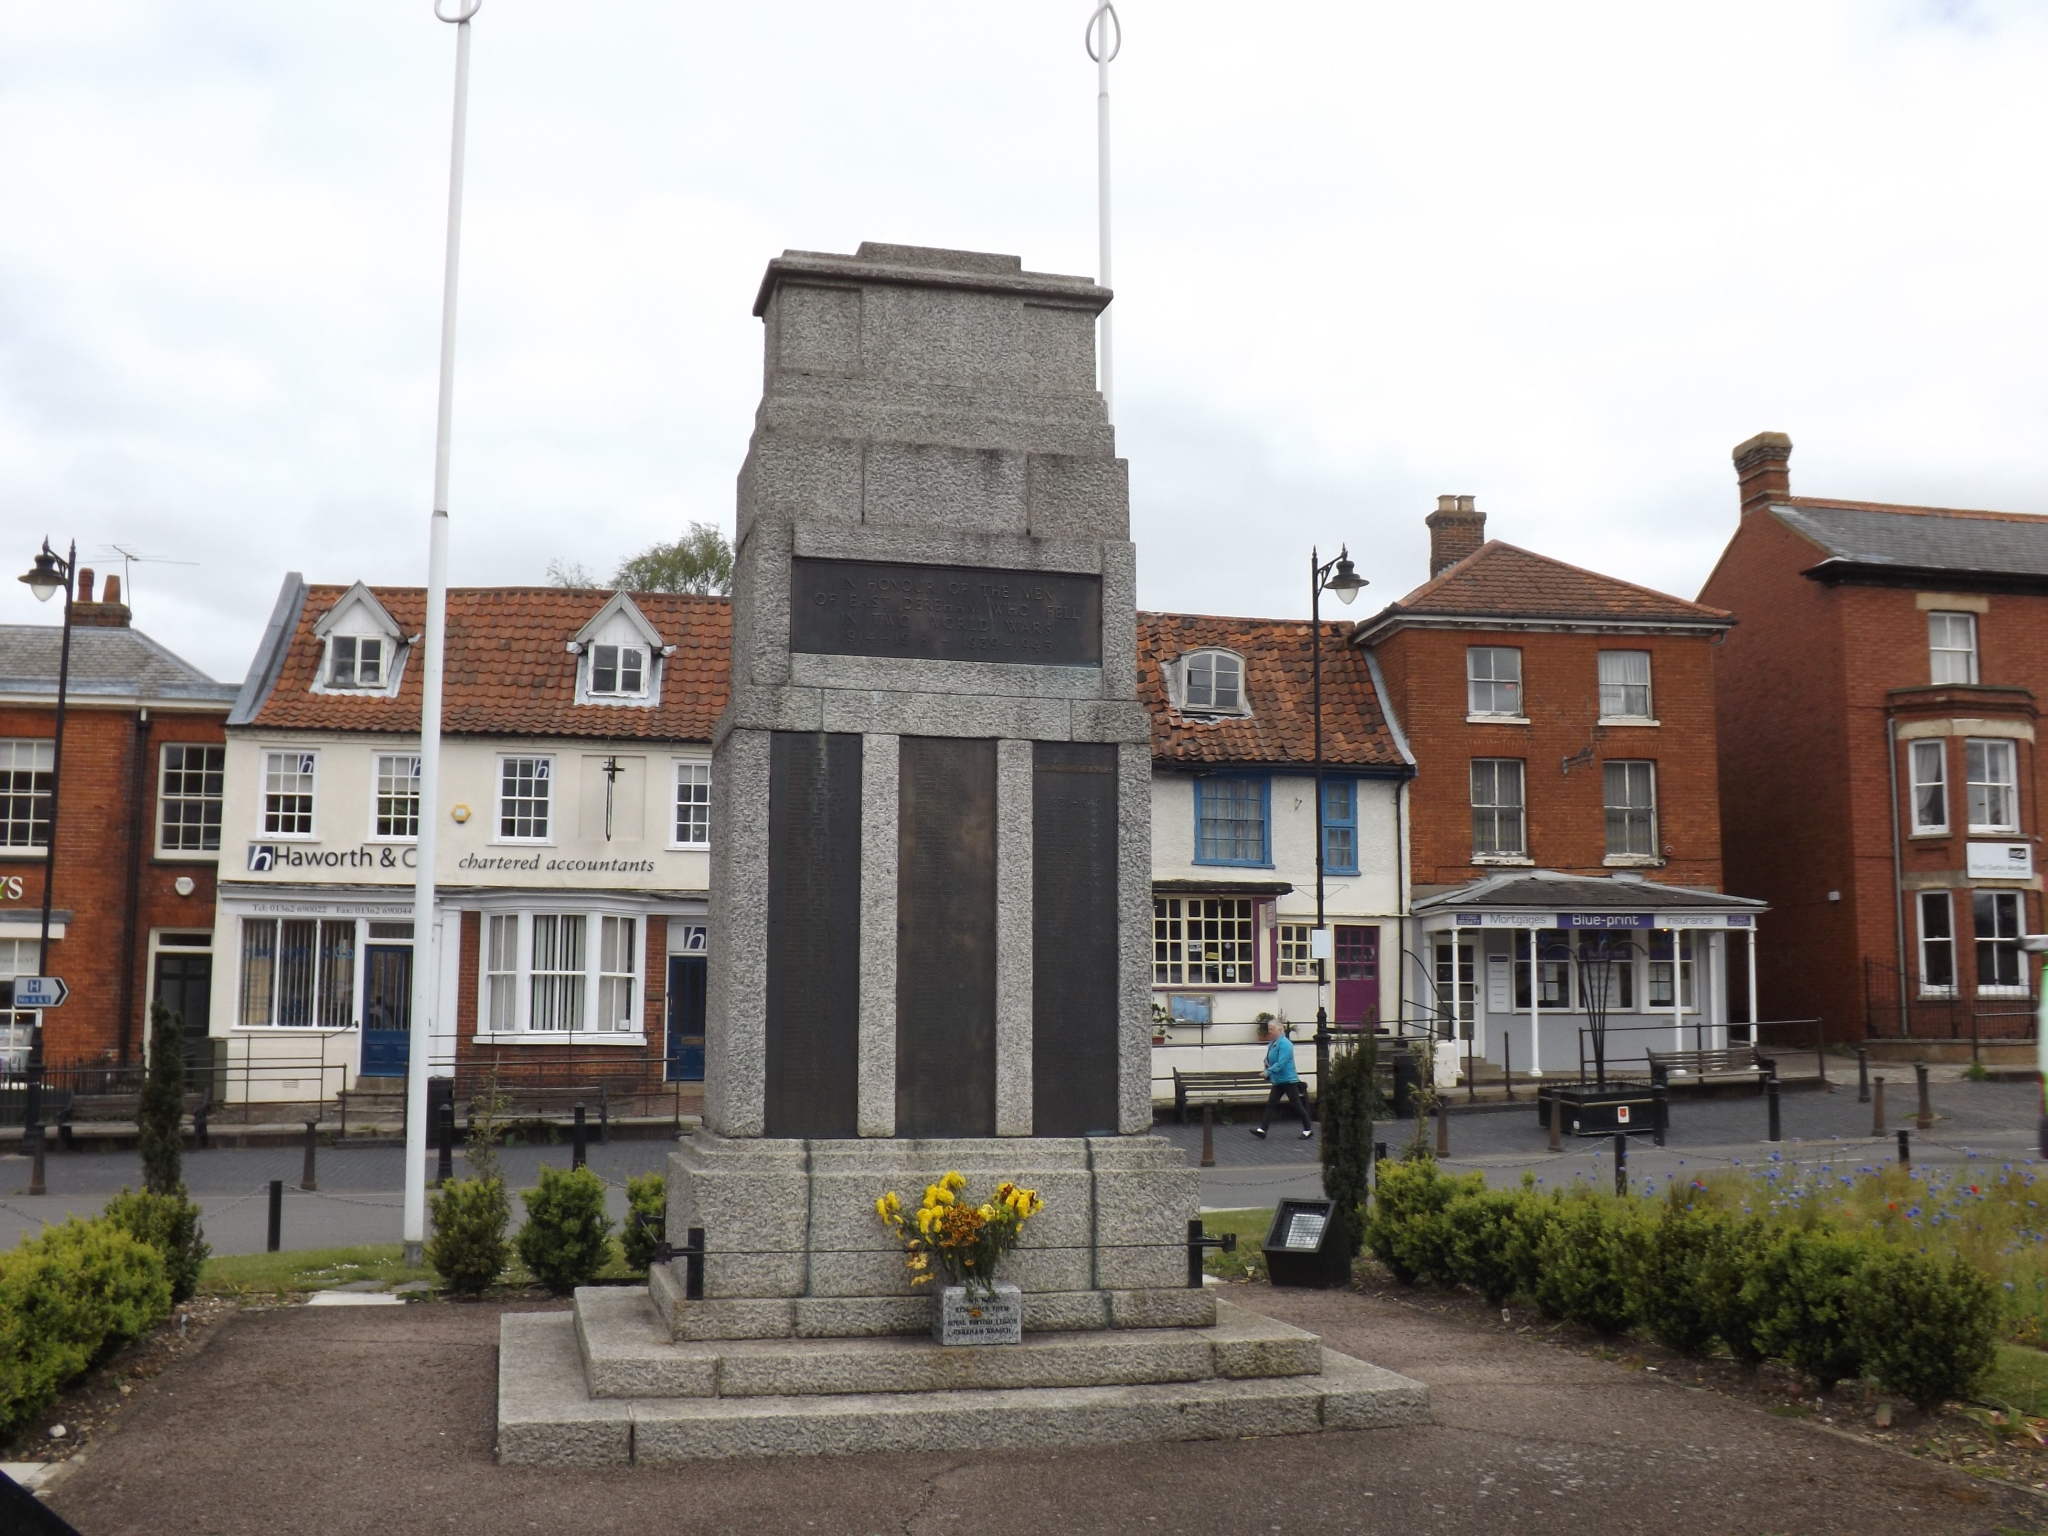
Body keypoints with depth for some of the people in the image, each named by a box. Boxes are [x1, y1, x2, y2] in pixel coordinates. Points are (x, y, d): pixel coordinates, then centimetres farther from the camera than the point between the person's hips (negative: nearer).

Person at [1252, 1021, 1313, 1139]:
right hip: (1278, 1081, 9)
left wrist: (1268, 1072, -27)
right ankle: (1262, 1129, 2)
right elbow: (1269, 1061, 17)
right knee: (1271, 1104, 4)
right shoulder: (1273, 1044, 7)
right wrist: (1268, 1073, 1)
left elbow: (1280, 1063, -27)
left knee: (1297, 1105, 1)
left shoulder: (1285, 1044, -20)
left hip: (1288, 1080, -9)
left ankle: (1308, 1130, 11)